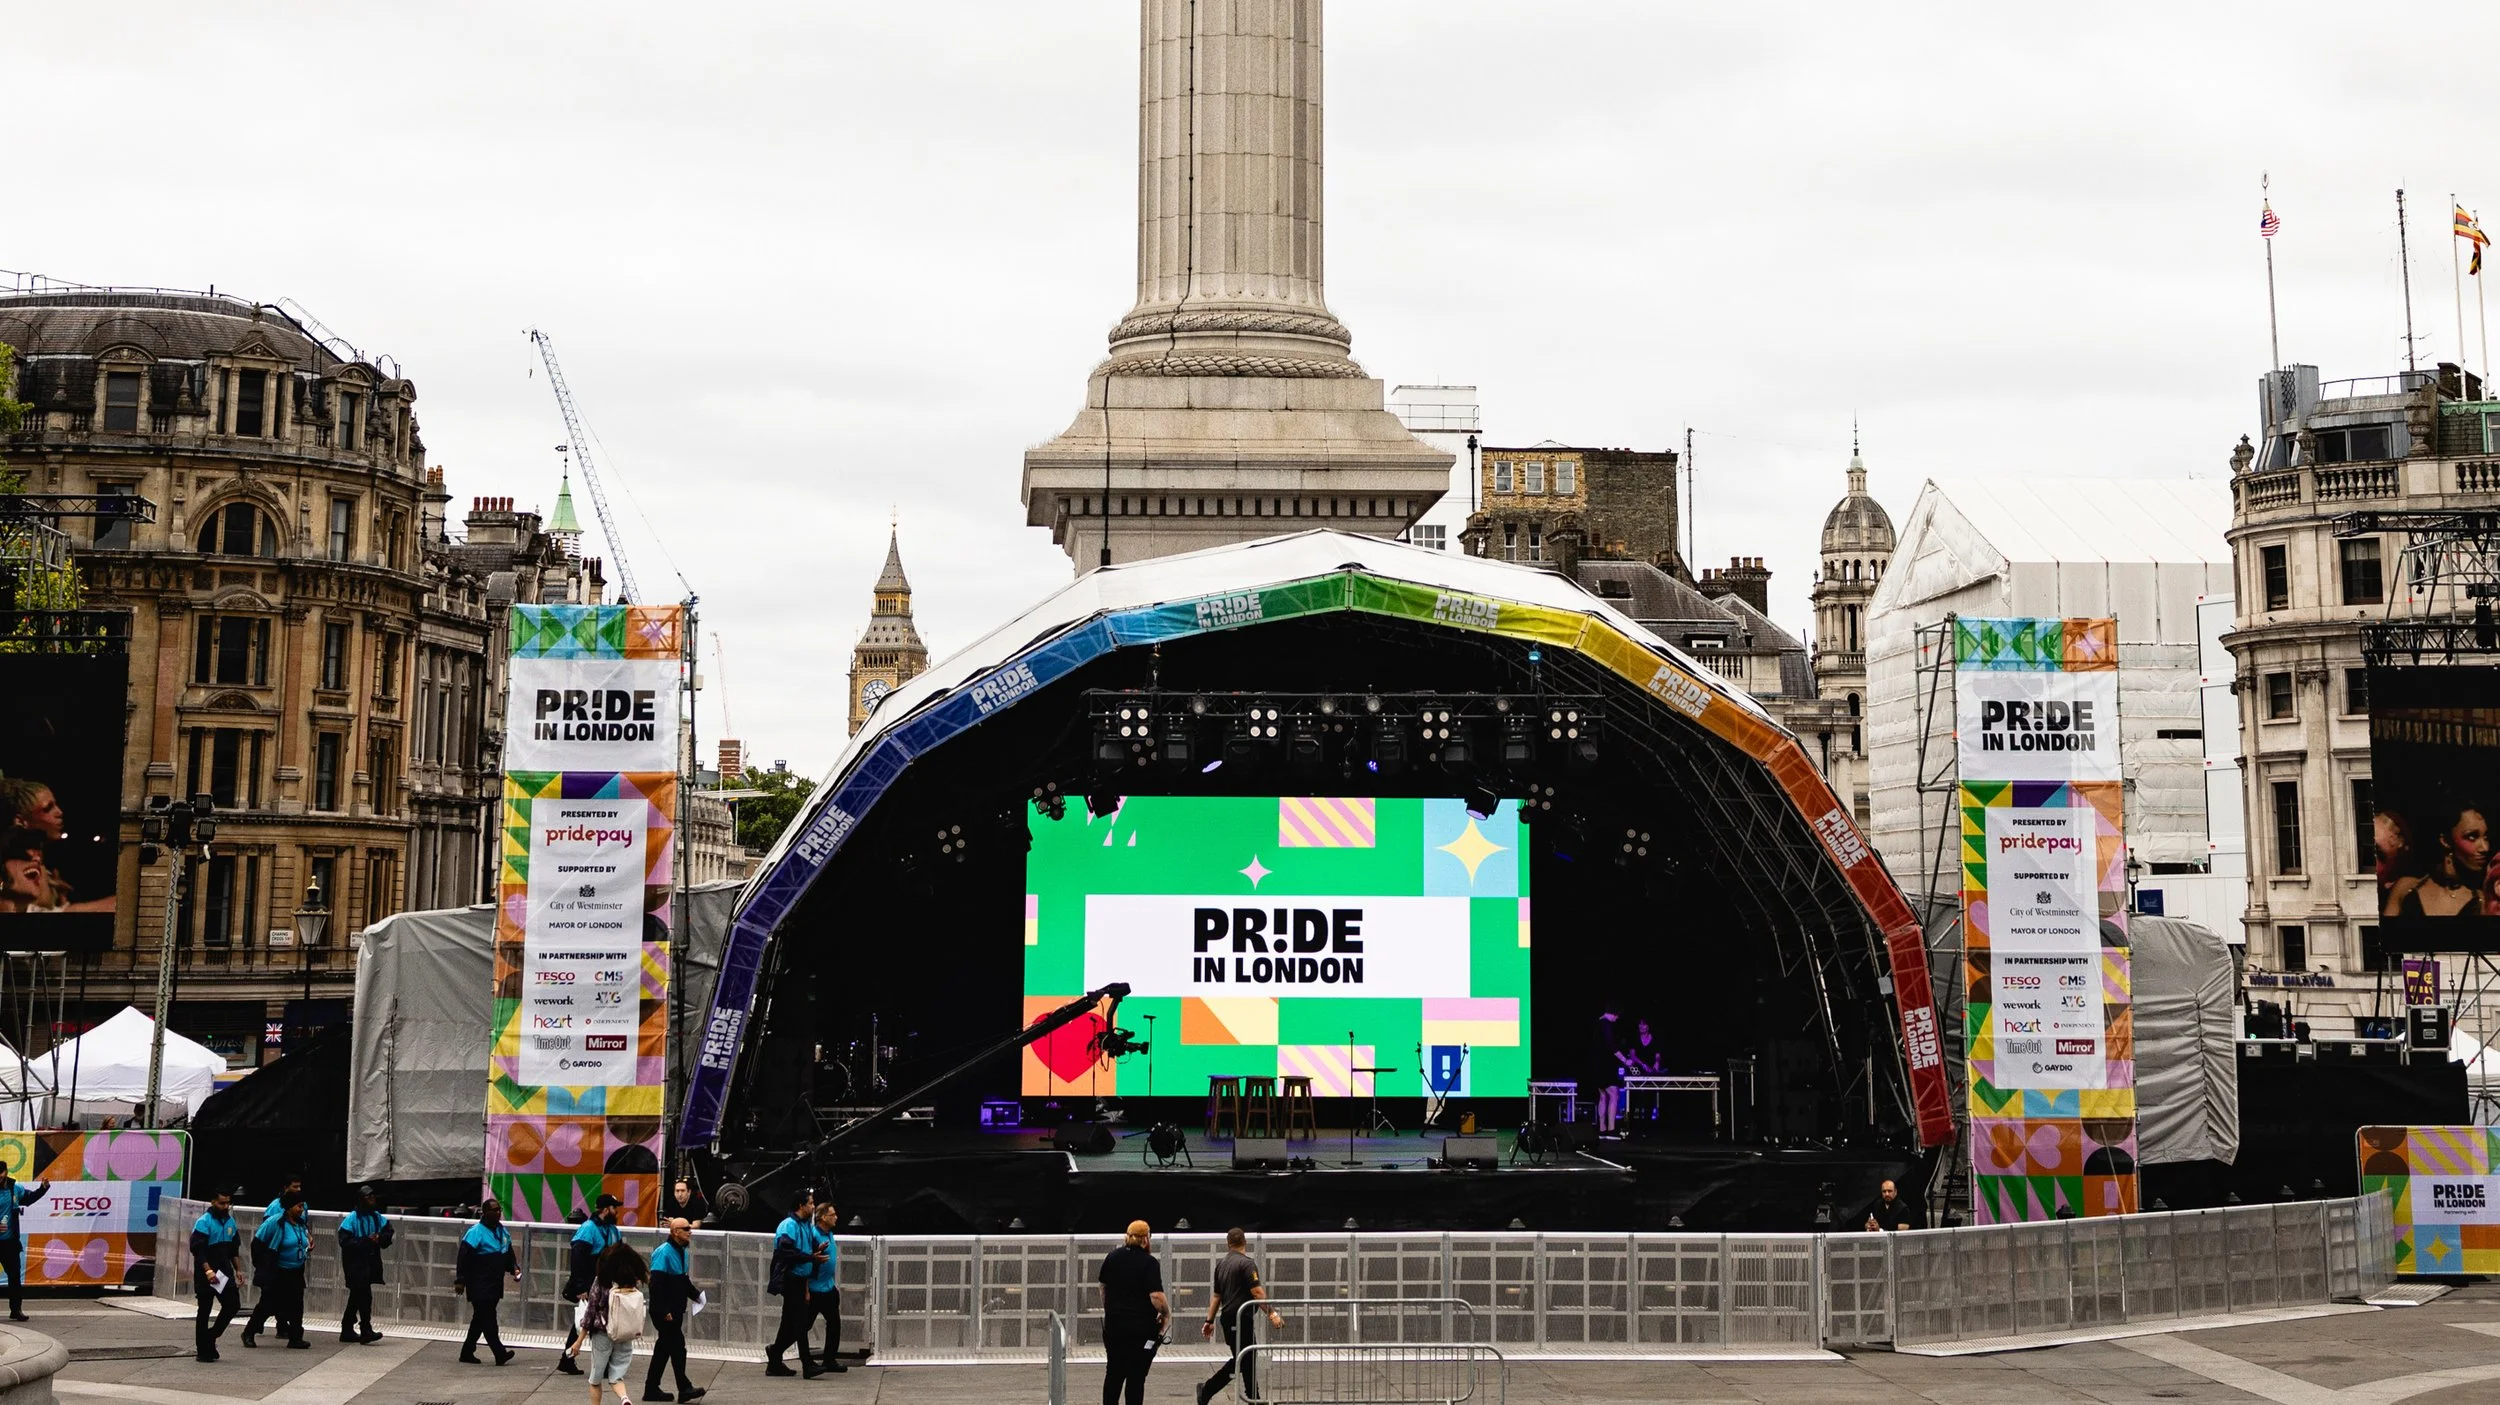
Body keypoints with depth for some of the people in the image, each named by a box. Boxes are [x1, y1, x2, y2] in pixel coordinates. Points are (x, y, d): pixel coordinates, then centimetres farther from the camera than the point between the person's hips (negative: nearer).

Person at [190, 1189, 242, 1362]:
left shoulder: (230, 1221, 11)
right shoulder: (204, 1222, -12)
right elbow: (198, 1250, -18)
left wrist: (237, 1270, 14)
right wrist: (208, 1271, -25)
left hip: (224, 1272, 6)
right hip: (205, 1274, -6)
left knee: (233, 1304, -2)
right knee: (204, 1311, 1)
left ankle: (211, 1335, 16)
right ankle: (203, 1351, 7)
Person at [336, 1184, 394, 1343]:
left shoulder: (378, 1218, 7)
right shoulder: (352, 1219, -11)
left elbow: (388, 1233, 7)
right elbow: (345, 1241, -18)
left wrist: (380, 1238, -15)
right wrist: (366, 1240, -24)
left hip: (371, 1263, 7)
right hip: (355, 1265, -7)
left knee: (356, 1298, 15)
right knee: (364, 1296, -11)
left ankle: (347, 1330, 25)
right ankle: (366, 1330, -6)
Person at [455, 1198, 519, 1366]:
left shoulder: (502, 1231, 13)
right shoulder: (476, 1232, -12)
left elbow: (508, 1254, 23)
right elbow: (464, 1257, -14)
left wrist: (514, 1268, 6)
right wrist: (461, 1280, -17)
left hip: (495, 1285, 8)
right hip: (480, 1287, -8)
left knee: (481, 1319, 13)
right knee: (487, 1319, -10)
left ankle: (467, 1352, 22)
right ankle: (500, 1354, -14)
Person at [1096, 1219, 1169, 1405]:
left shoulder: (1112, 1257, 6)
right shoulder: (1149, 1263, -13)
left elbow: (1103, 1287, 16)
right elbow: (1156, 1297, -21)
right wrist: (1167, 1313, -4)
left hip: (1113, 1324, 5)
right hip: (1142, 1327, -5)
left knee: (1113, 1374, 16)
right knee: (1136, 1378, 2)